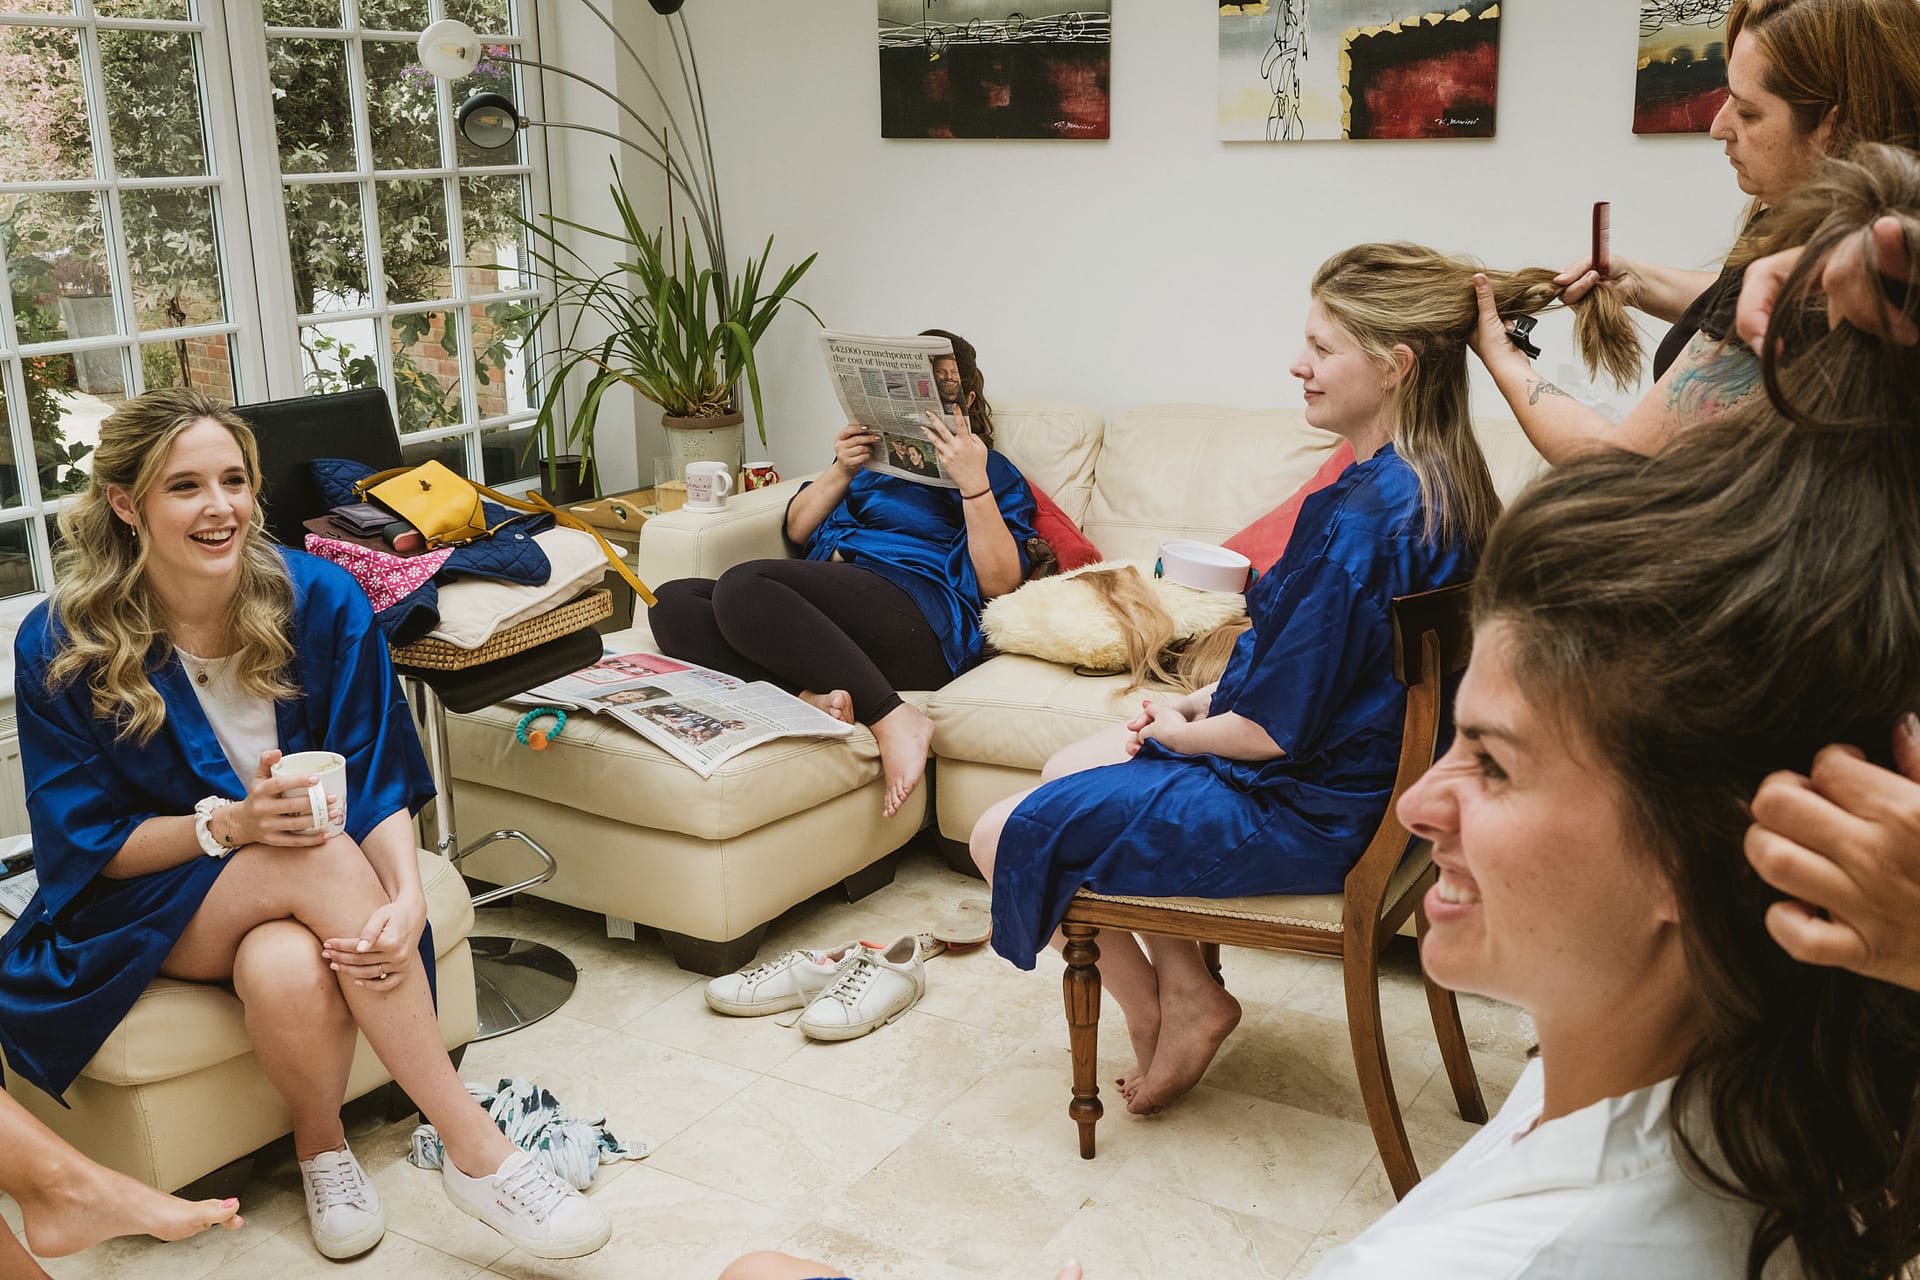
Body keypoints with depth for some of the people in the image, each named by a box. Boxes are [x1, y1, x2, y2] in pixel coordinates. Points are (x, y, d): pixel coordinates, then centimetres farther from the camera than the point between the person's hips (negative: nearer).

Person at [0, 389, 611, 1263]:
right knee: (324, 858, -35)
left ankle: (323, 1146, -4)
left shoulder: (321, 598, -11)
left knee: (288, 971, -37)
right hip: (146, 904, -1)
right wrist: (231, 824, -29)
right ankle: (478, 1152, -29)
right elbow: (83, 845, -10)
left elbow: (377, 777, -12)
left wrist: (406, 897, -32)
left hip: (299, 896, 1)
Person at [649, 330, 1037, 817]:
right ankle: (813, 694, -34)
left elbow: (1000, 582, 0)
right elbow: (798, 530, 24)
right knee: (672, 602, -15)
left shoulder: (994, 471, 16)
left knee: (741, 586, -30)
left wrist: (973, 483, -10)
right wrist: (841, 471, 7)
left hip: (920, 619, -6)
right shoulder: (876, 454, 33)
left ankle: (893, 718, -34)